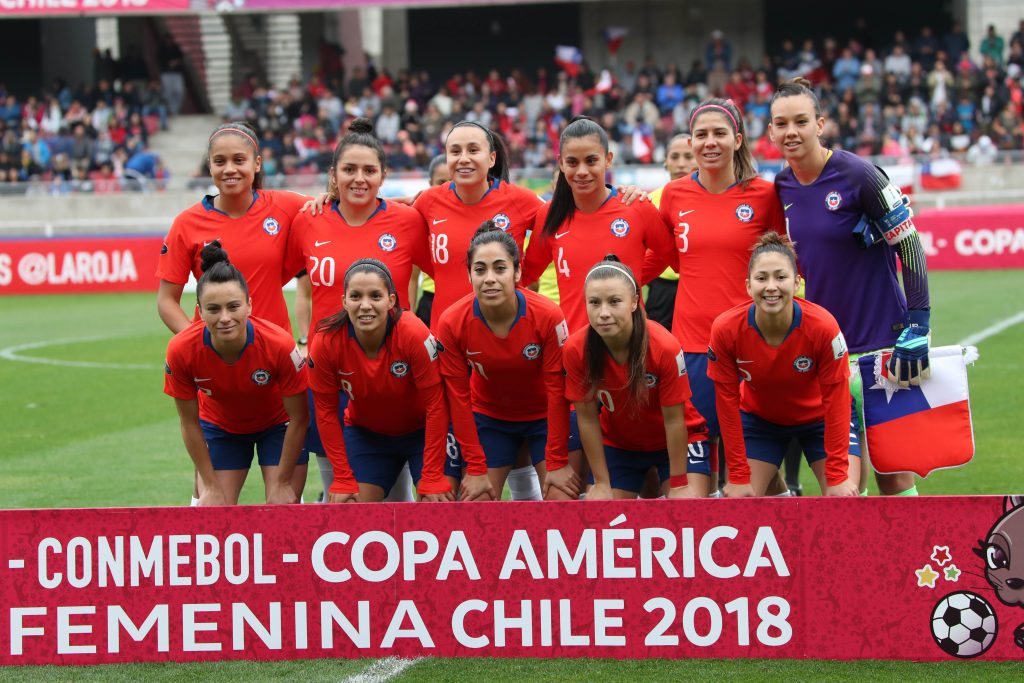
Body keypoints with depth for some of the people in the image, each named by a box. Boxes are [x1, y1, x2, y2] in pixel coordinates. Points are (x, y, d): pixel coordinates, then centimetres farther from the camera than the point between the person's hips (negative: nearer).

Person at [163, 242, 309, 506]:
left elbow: (298, 419, -20)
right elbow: (189, 423, -14)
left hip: (278, 425, -1)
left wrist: (282, 483, -14)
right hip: (220, 427, 1)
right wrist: (211, 486, -10)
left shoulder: (280, 345, -35)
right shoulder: (181, 350, -30)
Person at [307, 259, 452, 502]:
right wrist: (343, 480, -10)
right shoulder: (325, 342, -23)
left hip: (422, 430, -2)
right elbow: (326, 411, -10)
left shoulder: (414, 334, -30)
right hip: (365, 434, 2)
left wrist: (433, 479, -20)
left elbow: (435, 405, -22)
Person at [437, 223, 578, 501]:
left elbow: (557, 388, -18)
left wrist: (557, 463, -15)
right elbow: (458, 396, -13)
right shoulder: (452, 323, -22)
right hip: (489, 419, 1)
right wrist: (475, 468, -12)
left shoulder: (548, 316, -26)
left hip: (546, 416, -1)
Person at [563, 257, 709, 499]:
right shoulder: (576, 350, -23)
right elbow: (587, 418, -12)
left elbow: (673, 419, -21)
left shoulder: (665, 347, -30)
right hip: (618, 444, 2)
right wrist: (602, 483, -7)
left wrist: (679, 485, -16)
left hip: (677, 441, -2)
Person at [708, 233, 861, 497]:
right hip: (758, 419, 1)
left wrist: (838, 476, -23)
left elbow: (835, 399, -23)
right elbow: (727, 401, -17)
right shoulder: (726, 329, -27)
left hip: (819, 418, -1)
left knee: (844, 501, -16)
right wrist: (739, 476, -16)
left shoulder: (823, 326, -31)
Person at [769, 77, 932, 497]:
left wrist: (918, 328, -15)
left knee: (893, 474, -3)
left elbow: (910, 248, -10)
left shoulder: (856, 175, -13)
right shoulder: (782, 188, 4)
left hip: (881, 340, -5)